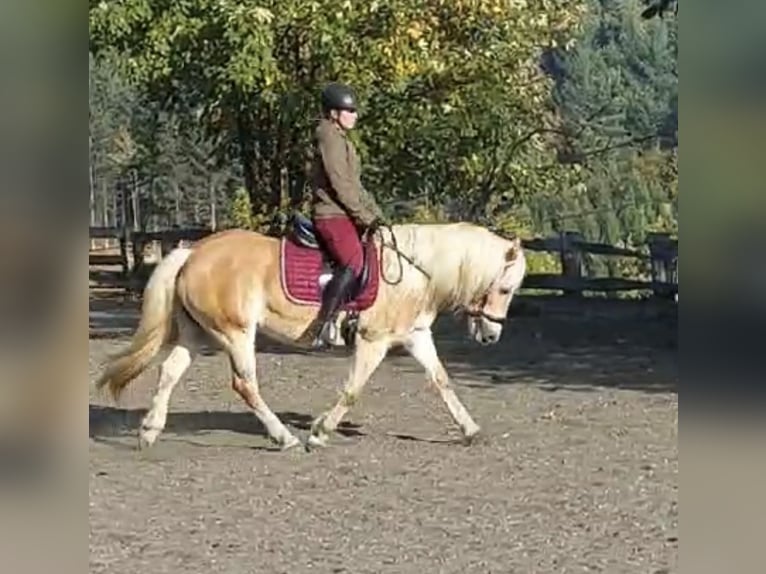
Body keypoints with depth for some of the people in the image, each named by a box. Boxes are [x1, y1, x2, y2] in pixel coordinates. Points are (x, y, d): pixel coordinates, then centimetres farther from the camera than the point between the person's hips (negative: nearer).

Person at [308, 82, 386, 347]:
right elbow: (341, 186, -17)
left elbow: (356, 185, 23)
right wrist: (366, 217, -15)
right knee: (354, 262, -26)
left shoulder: (342, 140, 21)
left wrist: (376, 214, 14)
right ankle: (324, 323, -26)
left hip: (345, 215, 11)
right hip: (332, 215, -11)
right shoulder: (330, 139, -10)